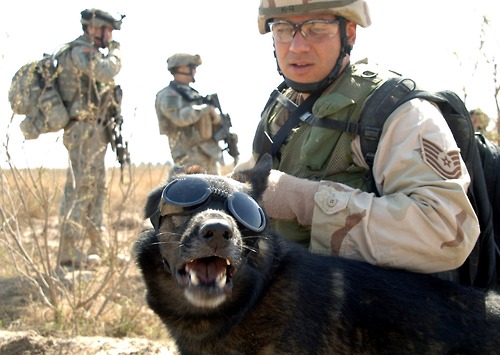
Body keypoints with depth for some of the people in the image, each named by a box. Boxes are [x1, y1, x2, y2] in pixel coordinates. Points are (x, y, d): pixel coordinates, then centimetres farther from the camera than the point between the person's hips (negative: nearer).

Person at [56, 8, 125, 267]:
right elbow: (107, 71, -28)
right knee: (80, 189, -11)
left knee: (96, 189, 13)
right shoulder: (81, 50, -12)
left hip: (94, 132, 11)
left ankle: (97, 248, 19)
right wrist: (114, 51, -11)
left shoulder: (87, 52, 20)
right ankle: (69, 252, -10)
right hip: (85, 129, -11)